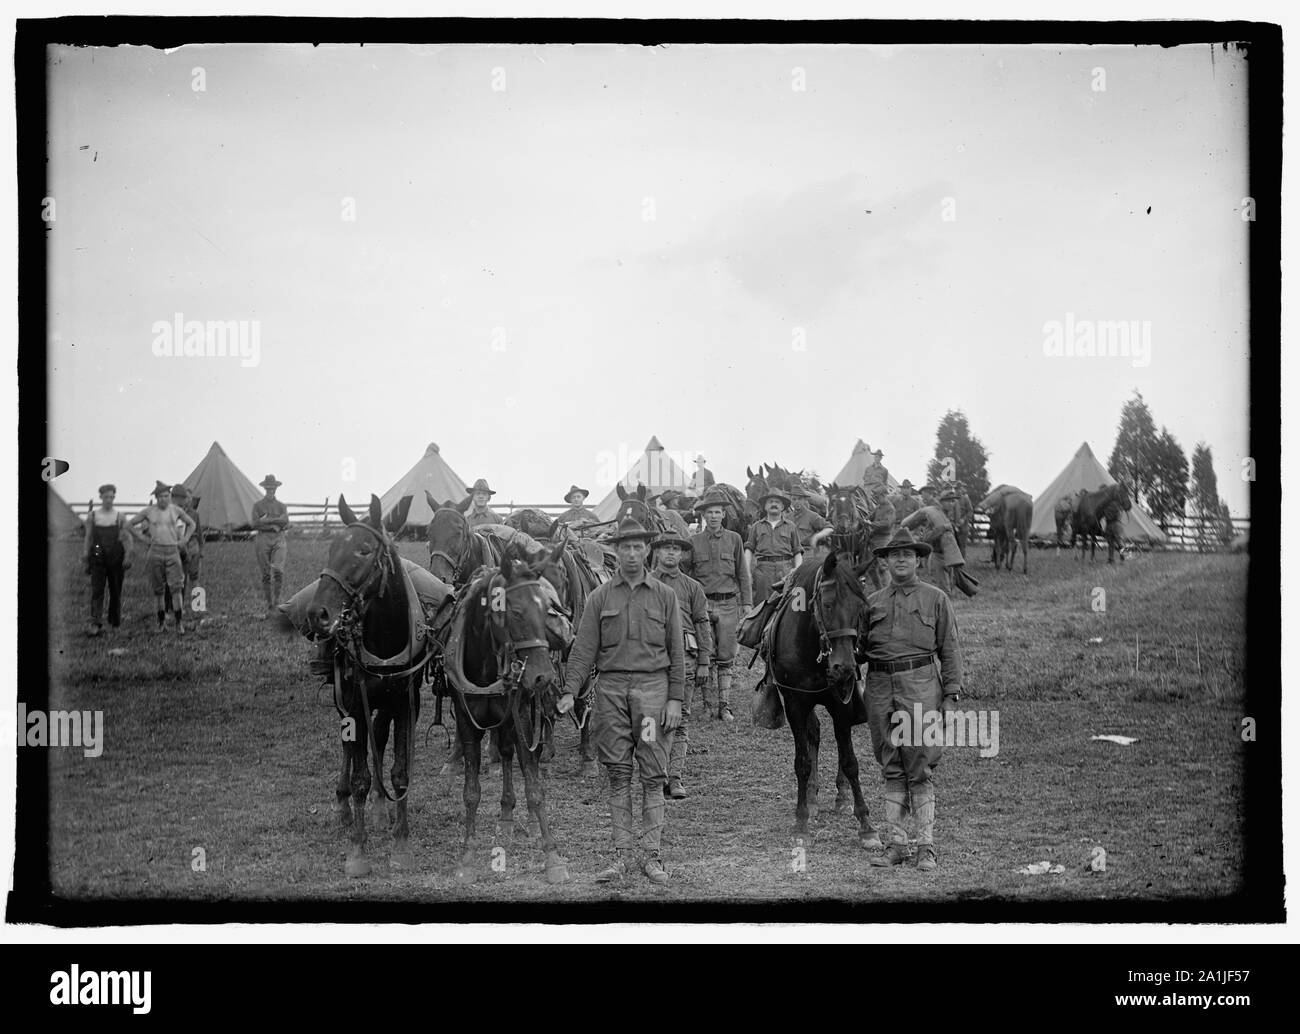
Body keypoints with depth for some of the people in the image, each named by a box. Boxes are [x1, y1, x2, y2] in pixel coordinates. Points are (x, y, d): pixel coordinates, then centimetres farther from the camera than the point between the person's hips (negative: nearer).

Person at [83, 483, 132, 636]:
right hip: (98, 557, 0)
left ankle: (115, 623, 17)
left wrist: (128, 556, -13)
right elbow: (88, 539, 11)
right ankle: (96, 623, -20)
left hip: (116, 556, 0)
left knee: (116, 591, 5)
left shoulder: (120, 517, 6)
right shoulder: (92, 516, 8)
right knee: (97, 590, -11)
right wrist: (86, 561, 9)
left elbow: (127, 538, 1)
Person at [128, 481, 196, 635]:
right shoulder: (148, 511, 1)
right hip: (156, 551, 0)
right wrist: (143, 538, 3)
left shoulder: (176, 510, 3)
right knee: (158, 589, 5)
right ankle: (161, 622, 15)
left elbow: (191, 524, 18)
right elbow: (130, 524, 11)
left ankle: (179, 623, -7)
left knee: (176, 588, -10)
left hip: (173, 551, 0)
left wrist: (184, 540, 6)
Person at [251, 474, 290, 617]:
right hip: (263, 539, 0)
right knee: (266, 575, 1)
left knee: (278, 570, -20)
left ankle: (277, 600, -10)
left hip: (279, 539, 0)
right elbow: (255, 524, -3)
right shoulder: (258, 505, 10)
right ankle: (269, 606, 8)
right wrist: (274, 525, -7)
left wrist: (267, 520, -9)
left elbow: (285, 520, -5)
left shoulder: (281, 506, 14)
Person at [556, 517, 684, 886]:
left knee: (652, 775, -2)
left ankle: (651, 855, 2)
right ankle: (622, 854, 6)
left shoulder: (664, 595, 8)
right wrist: (569, 691, -6)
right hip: (611, 688, 1)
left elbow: (676, 651, 6)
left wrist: (675, 699, -1)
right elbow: (584, 648, 4)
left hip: (652, 686, -1)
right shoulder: (600, 596, 8)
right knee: (617, 774, 3)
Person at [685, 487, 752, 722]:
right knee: (705, 656, -1)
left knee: (726, 658, 2)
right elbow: (685, 573, 9)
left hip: (728, 604, 1)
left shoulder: (734, 539, 7)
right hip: (703, 603, -1)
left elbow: (743, 573, 9)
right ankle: (705, 702, 9)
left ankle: (725, 706, 6)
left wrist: (747, 603, 4)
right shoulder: (694, 541, 5)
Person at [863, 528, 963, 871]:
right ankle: (896, 843, 12)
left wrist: (951, 695, -4)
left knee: (920, 770, -4)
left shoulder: (936, 599, 6)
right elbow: (860, 647, 17)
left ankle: (926, 847, 1)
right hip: (880, 688, 3)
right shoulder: (873, 601, 14)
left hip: (920, 684, -3)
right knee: (892, 770, 7)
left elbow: (950, 650, 3)